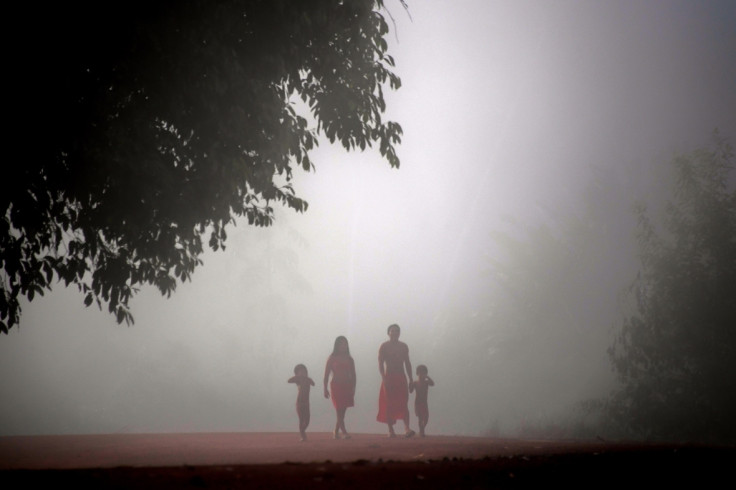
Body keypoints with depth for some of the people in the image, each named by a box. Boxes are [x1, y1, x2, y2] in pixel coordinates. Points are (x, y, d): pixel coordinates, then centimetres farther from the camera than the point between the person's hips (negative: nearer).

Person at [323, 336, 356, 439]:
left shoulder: (349, 359, 10)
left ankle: (336, 432, 15)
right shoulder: (332, 359, 1)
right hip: (336, 386, -3)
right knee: (339, 411, -9)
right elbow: (326, 374, 1)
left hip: (347, 386, 3)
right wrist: (325, 389, -4)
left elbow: (353, 375, 9)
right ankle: (344, 432, -15)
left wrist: (353, 388, -2)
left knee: (342, 411, 5)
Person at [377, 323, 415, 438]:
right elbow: (380, 364, -7)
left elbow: (407, 363, 16)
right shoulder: (384, 346, 0)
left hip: (401, 378, 2)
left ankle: (407, 428, -22)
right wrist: (384, 378, -20)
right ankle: (390, 430, 5)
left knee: (404, 404, -10)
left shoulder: (404, 346, 12)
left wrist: (411, 380, 11)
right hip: (388, 378, -2)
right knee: (389, 405, -1)